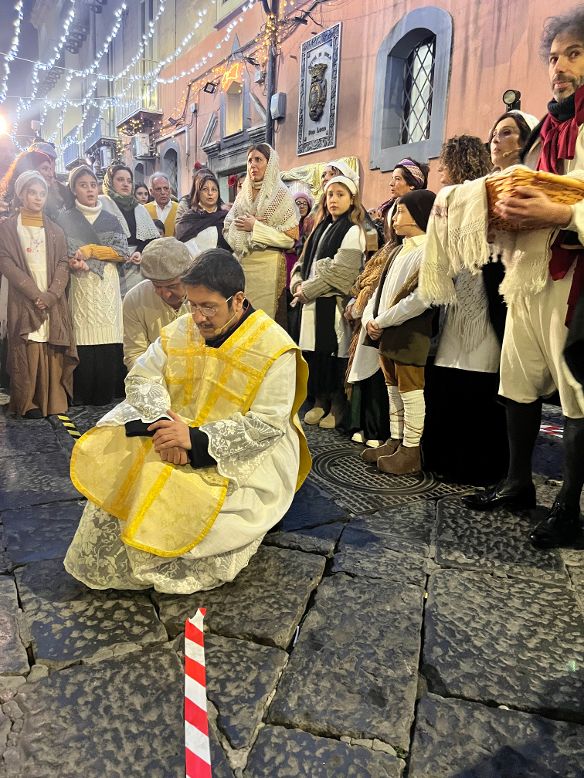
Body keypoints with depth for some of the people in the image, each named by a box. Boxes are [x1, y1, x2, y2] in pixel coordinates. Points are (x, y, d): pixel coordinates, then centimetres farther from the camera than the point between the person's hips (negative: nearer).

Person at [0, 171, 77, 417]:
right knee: (27, 353, -6)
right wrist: (36, 294, -13)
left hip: (53, 301, 2)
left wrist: (52, 294, -10)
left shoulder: (55, 230, 16)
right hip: (24, 301, -2)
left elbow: (63, 263, 6)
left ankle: (56, 402, 5)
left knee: (54, 353, -1)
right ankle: (28, 404, 2)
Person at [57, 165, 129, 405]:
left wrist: (91, 250, -4)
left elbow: (123, 252, 5)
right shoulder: (65, 218, 12)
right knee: (83, 339, -8)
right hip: (80, 287, -2)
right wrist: (74, 262, -17)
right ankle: (83, 396, 0)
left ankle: (107, 394, 3)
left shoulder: (111, 219, 17)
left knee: (109, 341, -6)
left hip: (108, 286, 2)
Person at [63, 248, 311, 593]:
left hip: (246, 450, -5)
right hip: (178, 426, 6)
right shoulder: (182, 330, 0)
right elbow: (142, 377, -2)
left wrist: (196, 438, -30)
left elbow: (267, 424, -22)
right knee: (114, 458, -13)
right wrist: (163, 420, -23)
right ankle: (109, 565, 6)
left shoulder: (274, 348, -17)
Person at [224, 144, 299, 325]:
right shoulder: (243, 194, 13)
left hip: (267, 264, -5)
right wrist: (241, 224, -10)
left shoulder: (281, 194, -3)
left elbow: (291, 237, -10)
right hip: (241, 263, 5)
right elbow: (228, 228, 11)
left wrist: (255, 227, -12)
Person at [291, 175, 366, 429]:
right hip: (312, 302, 7)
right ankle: (320, 401, 19)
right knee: (314, 352, 6)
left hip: (333, 303, -6)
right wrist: (298, 285, -1)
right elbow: (304, 261, 19)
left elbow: (338, 272, -13)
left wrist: (307, 290, -10)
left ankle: (337, 406, 10)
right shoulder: (322, 228, 20)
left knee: (334, 352, -3)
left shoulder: (353, 231, -4)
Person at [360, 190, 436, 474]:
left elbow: (421, 298, -22)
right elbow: (381, 288, 17)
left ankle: (411, 450, 7)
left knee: (410, 391, -2)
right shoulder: (399, 252, 18)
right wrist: (370, 318, -1)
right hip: (386, 333, 9)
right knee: (393, 389, 15)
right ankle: (395, 441, 26)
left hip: (411, 334, -9)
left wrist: (382, 321, -16)